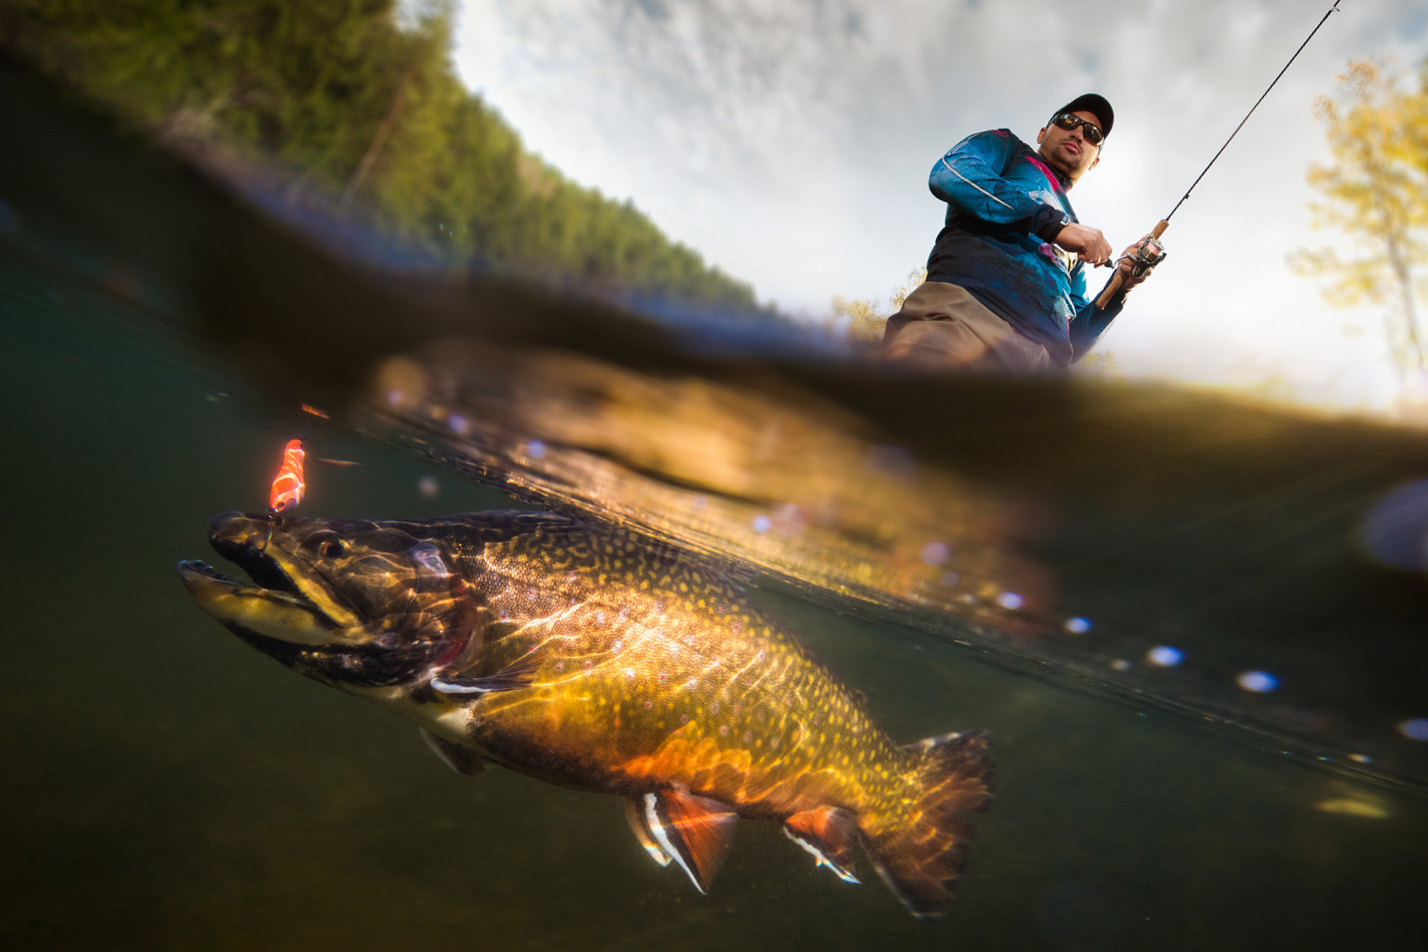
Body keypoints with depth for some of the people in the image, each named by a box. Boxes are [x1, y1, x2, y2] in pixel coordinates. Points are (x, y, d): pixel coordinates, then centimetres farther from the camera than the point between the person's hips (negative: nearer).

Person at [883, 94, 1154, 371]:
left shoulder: (1078, 238, 38)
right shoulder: (1007, 147, 27)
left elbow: (1074, 342, 33)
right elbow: (947, 174, 0)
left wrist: (1120, 286, 17)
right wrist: (1055, 223, -1)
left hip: (1045, 356, 6)